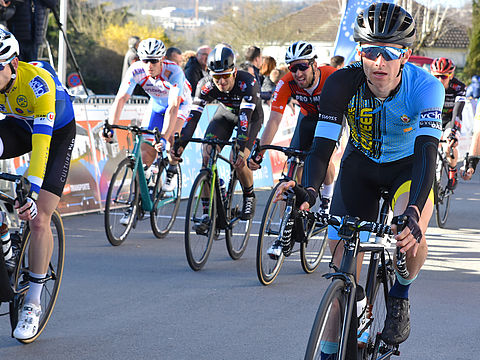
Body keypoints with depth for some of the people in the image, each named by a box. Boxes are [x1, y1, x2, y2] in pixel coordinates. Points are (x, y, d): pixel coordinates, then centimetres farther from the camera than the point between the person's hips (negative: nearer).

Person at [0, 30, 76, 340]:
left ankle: (33, 304, 0)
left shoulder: (38, 83, -37)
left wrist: (32, 193, -51)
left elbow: (41, 145, -43)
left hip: (58, 131, -4)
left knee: (39, 219, -12)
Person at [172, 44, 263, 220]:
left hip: (251, 116, -3)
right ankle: (207, 210, -5)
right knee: (207, 156, -17)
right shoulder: (206, 85, -27)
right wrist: (180, 144, -43)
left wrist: (240, 149, -56)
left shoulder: (248, 83, -38)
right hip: (226, 113, 4)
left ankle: (249, 197, 10)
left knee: (238, 161, -22)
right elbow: (193, 116, -30)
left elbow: (245, 118, -45)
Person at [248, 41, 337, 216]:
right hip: (308, 116, 3)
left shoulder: (332, 77, -36)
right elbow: (274, 120, -31)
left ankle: (328, 194, 6)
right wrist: (259, 153, -42)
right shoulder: (286, 83, -29)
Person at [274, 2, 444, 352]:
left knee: (410, 237, -31)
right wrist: (308, 190, -52)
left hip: (408, 164, -2)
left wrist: (414, 211, -58)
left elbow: (427, 152, -42)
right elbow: (322, 145, -30)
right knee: (343, 256, -8)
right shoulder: (342, 84, -27)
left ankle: (400, 295, 3)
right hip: (360, 163, 2)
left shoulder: (424, 86, -31)